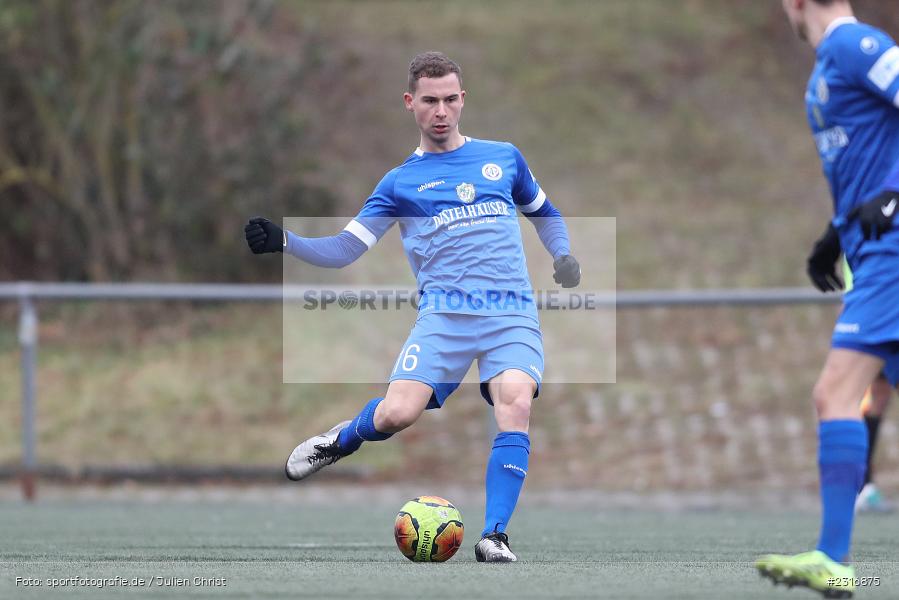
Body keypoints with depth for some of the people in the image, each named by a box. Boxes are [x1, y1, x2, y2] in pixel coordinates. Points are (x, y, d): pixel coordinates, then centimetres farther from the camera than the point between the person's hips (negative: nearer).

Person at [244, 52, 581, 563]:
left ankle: (494, 537, -20)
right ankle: (342, 439, 19)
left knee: (516, 404, -28)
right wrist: (284, 242, -8)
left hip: (512, 316, 1)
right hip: (444, 314, 0)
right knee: (397, 414, -20)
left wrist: (564, 257, 12)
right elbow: (343, 250, 8)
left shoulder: (504, 158, 15)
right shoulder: (401, 183, 11)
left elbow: (544, 212, 31)